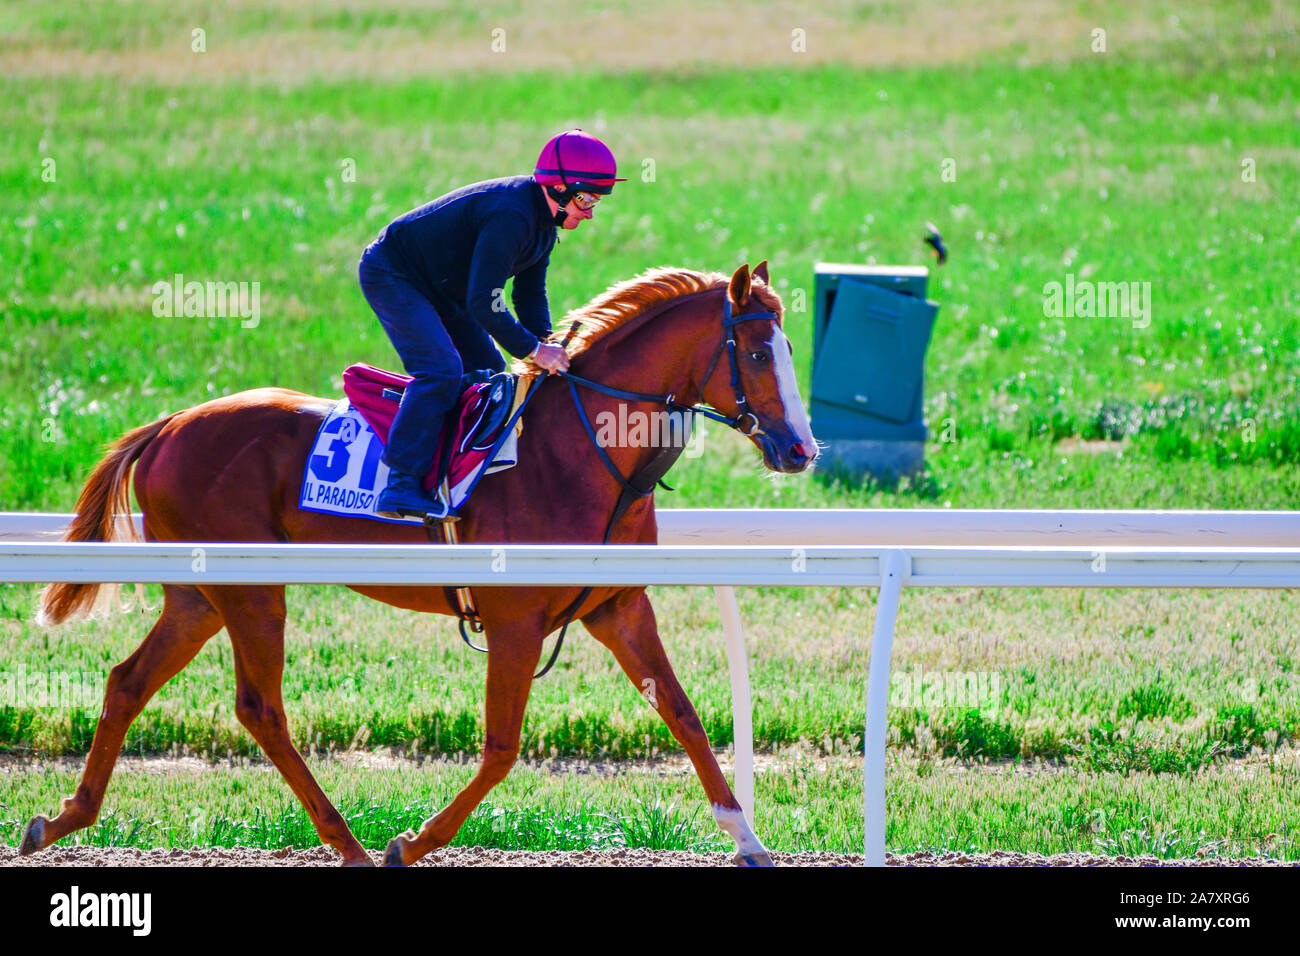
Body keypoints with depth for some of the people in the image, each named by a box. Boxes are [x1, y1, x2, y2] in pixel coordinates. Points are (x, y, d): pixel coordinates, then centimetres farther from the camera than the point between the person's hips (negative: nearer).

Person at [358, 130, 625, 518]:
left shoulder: (544, 219, 0)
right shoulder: (510, 216, -33)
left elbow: (530, 295, 7)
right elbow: (482, 303, -35)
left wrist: (546, 345, -9)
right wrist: (533, 349, -31)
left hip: (438, 289, 11)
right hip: (390, 275, -11)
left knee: (490, 374, 11)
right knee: (440, 369, -25)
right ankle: (401, 485, -28)